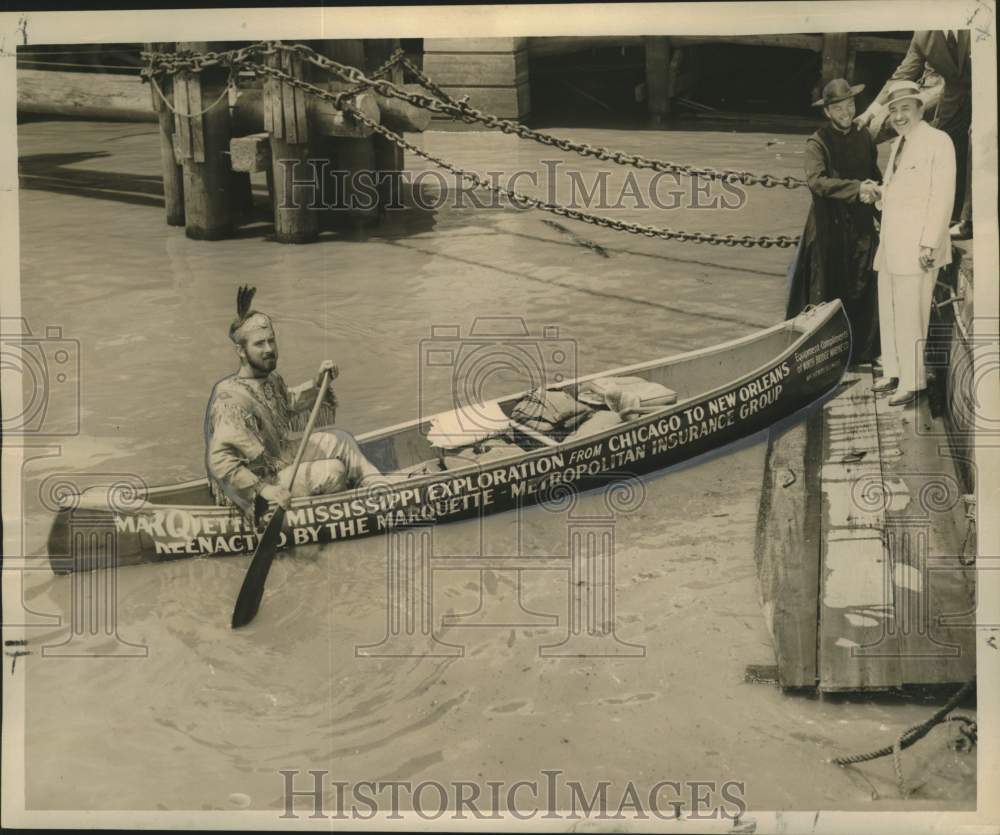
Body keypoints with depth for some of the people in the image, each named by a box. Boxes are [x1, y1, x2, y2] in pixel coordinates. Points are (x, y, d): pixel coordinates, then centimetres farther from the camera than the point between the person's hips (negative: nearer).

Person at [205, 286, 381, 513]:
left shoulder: (271, 379, -1)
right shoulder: (231, 400, -28)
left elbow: (287, 403, 22)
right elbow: (219, 460, -33)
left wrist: (316, 384, 5)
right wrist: (263, 489, -36)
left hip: (282, 456, 9)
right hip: (261, 477, -9)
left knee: (337, 440, 4)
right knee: (334, 471, -16)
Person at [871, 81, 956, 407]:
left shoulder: (938, 141, -7)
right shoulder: (898, 144, 19)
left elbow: (942, 196, -13)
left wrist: (928, 244, -18)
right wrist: (881, 193, 8)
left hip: (916, 246, -8)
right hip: (891, 244, 8)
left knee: (909, 316, -6)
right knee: (888, 312, 11)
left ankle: (912, 381, 1)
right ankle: (894, 372, 21)